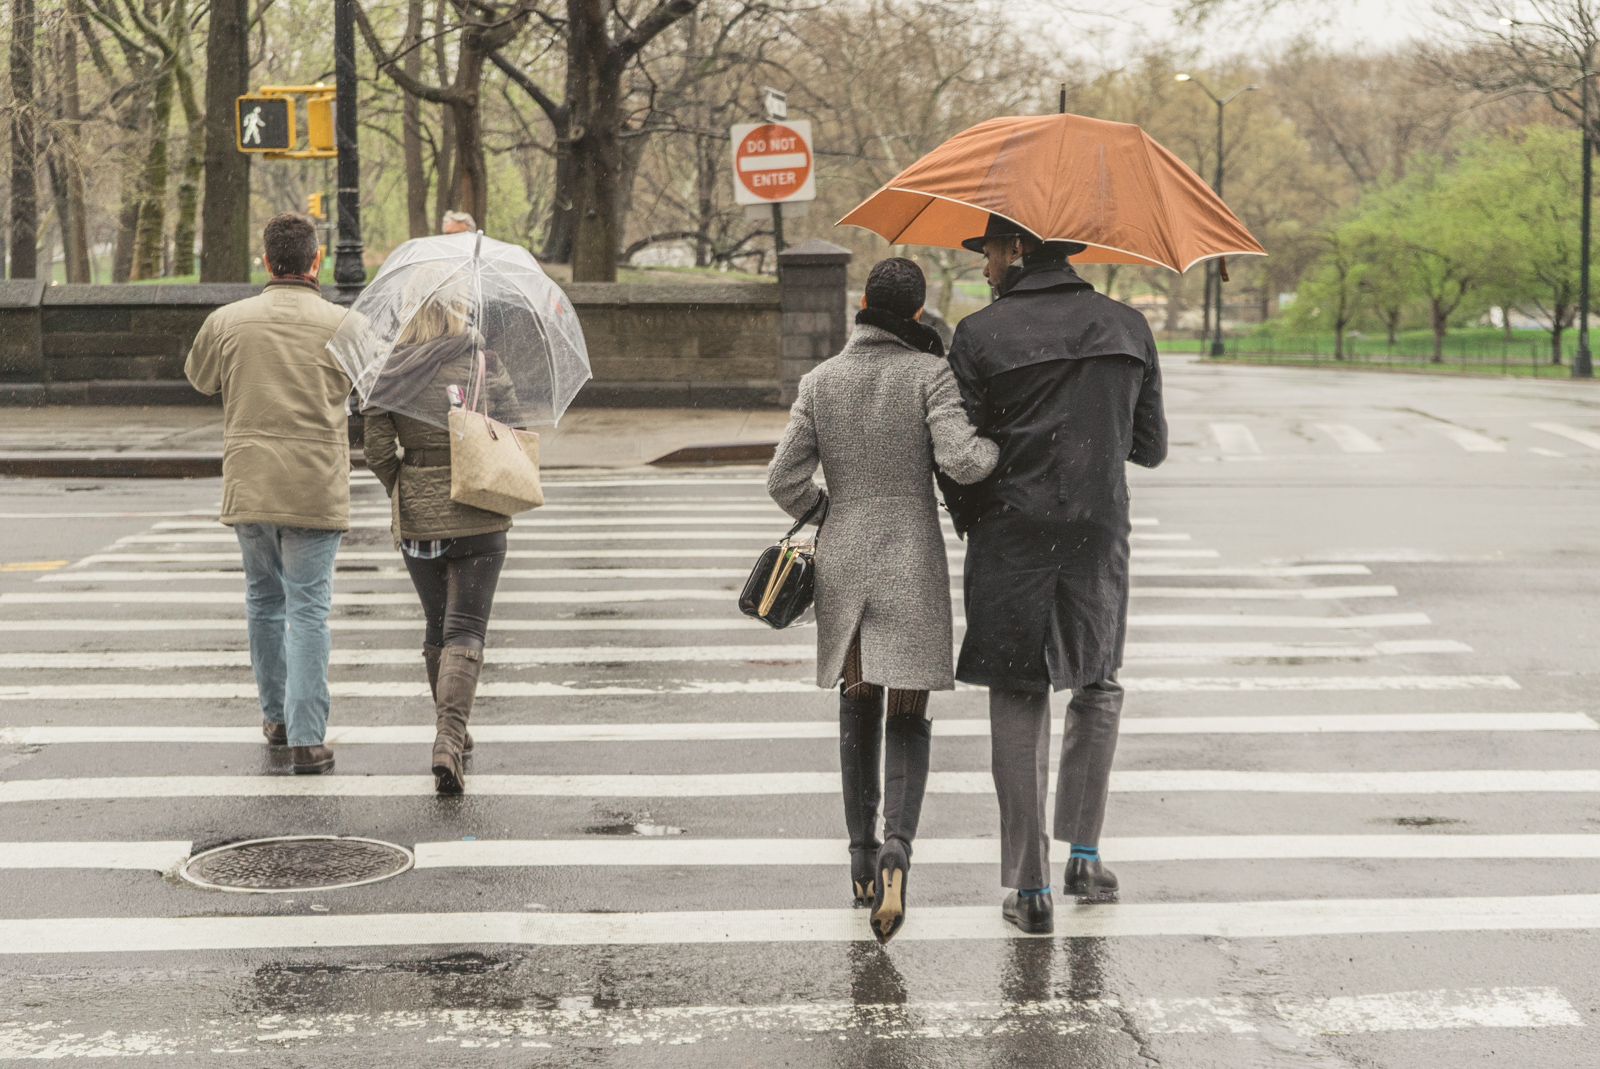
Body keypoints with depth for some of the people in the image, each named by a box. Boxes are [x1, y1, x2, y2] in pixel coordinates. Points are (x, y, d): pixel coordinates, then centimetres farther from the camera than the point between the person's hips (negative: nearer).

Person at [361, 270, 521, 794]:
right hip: (478, 516, -2)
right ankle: (450, 736, -20)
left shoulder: (394, 372, -3)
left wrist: (403, 491, 10)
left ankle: (450, 733, 30)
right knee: (466, 630, -2)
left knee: (437, 628, 18)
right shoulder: (484, 362, -6)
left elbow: (376, 446, -5)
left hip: (417, 517, 2)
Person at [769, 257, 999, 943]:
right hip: (912, 564, -3)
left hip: (841, 565, 3)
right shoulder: (930, 373, -8)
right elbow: (959, 460, -20)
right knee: (908, 717, 2)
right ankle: (896, 848, -21)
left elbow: (784, 480, 2)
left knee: (858, 710, 17)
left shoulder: (822, 381, 2)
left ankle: (862, 859, 21)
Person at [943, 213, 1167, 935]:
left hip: (1011, 536, -2)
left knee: (1018, 702, 5)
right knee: (1098, 686, 22)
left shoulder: (980, 335, -5)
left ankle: (1029, 886, 4)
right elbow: (1150, 447, 10)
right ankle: (1084, 855, 17)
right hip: (1100, 531, 3)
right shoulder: (1127, 328, 6)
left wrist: (970, 523, 13)